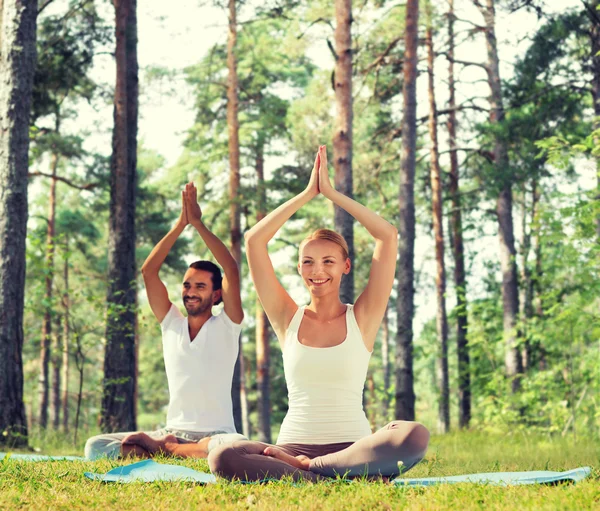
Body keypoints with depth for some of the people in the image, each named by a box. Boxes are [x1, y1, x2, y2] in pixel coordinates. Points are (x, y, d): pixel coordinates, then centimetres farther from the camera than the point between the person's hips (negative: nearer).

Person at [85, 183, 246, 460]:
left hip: (215, 434, -3)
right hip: (173, 430, 3)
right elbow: (148, 271, 4)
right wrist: (180, 224, -2)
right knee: (95, 446, -17)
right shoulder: (171, 324, 11)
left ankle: (162, 448, -19)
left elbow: (231, 270, -11)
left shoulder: (225, 326, 2)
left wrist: (198, 223, -10)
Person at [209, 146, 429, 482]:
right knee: (223, 458, -30)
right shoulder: (289, 318, 10)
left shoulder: (361, 318, 7)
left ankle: (303, 467, -22)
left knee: (415, 436, -33)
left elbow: (389, 236, -1)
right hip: (293, 445, 0)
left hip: (353, 447, 0)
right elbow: (254, 240, 4)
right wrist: (307, 194, 8)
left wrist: (332, 192, 4)